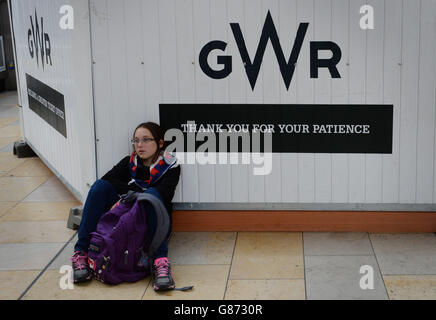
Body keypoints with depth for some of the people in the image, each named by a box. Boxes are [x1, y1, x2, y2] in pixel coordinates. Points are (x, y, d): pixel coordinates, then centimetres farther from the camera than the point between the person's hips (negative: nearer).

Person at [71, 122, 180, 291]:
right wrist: (137, 192, -18)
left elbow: (162, 196, -19)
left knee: (152, 193, -33)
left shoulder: (170, 166, -1)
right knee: (100, 186, -18)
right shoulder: (129, 162, 10)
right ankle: (81, 253, -25)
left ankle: (160, 261, -49)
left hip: (154, 225, -3)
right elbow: (107, 180, -8)